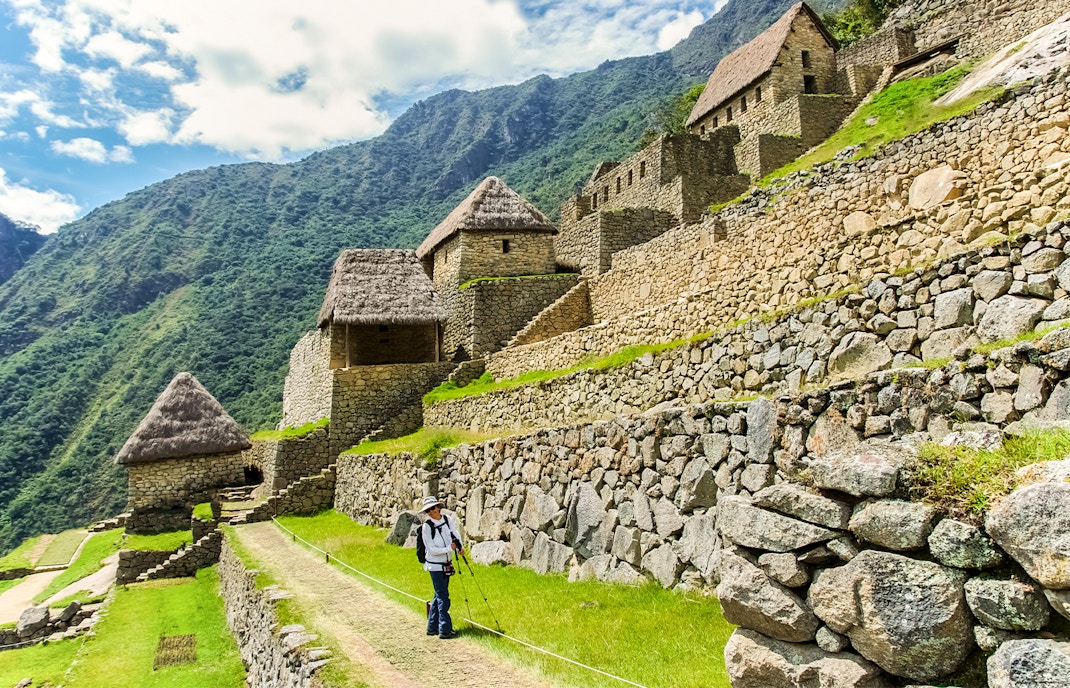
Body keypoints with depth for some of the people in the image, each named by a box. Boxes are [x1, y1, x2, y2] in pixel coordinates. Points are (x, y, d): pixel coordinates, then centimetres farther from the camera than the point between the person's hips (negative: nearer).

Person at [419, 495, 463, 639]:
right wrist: (449, 548, -16)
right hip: (435, 565, -7)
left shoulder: (447, 519, 1)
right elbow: (432, 550, -15)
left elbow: (456, 533, 5)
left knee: (439, 596, 14)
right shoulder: (426, 526, -15)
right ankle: (445, 630, -1)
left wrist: (460, 546, -13)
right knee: (443, 597, -6)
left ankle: (432, 627, 25)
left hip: (446, 564, 7)